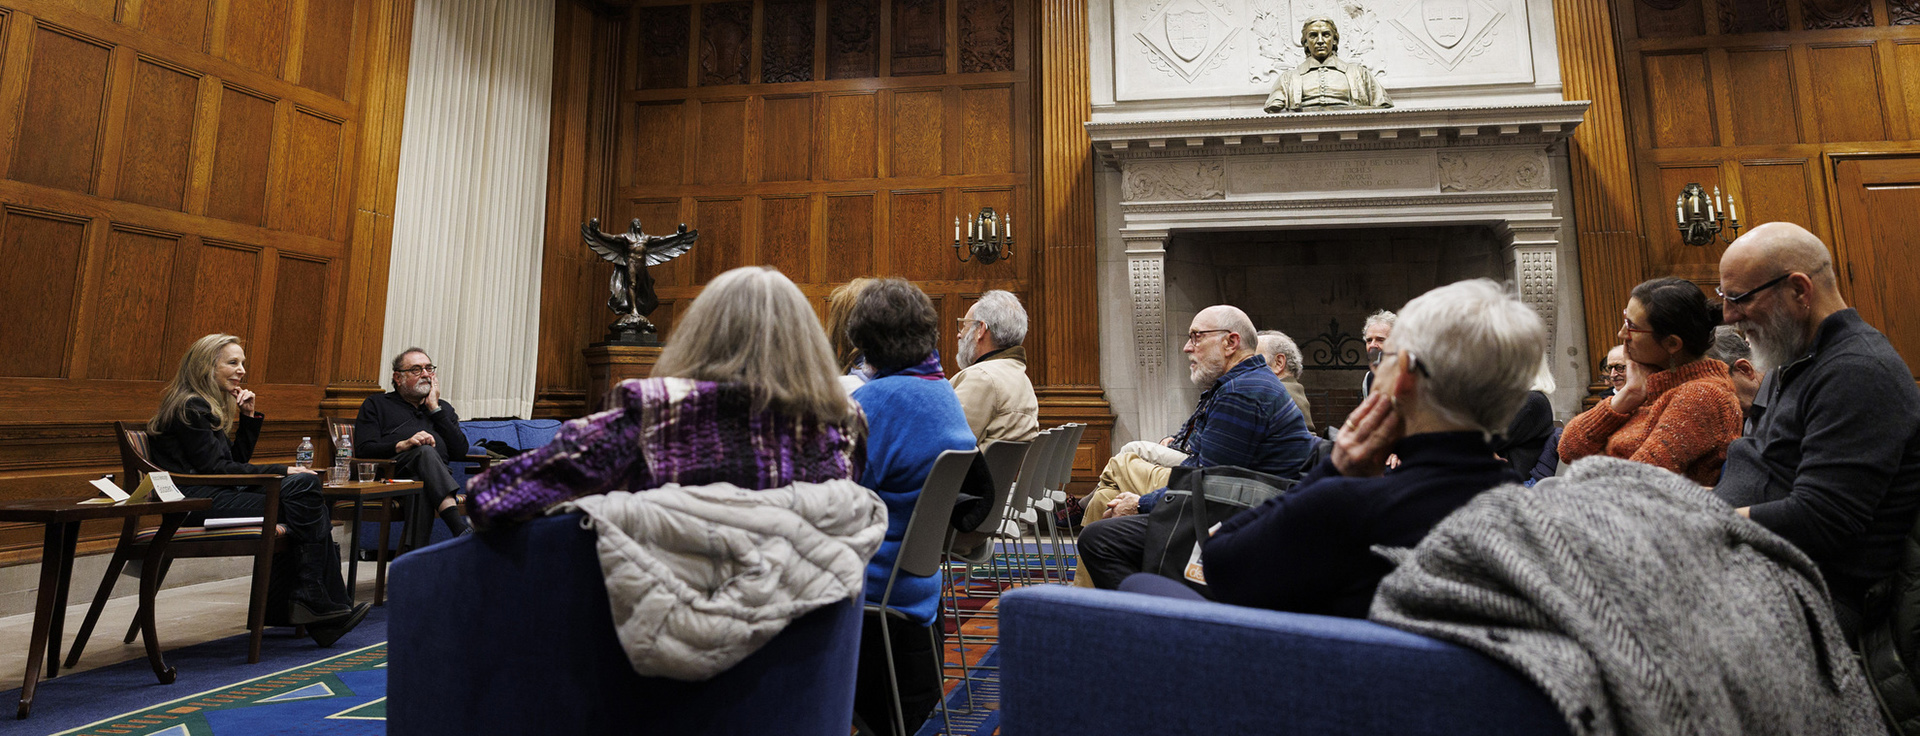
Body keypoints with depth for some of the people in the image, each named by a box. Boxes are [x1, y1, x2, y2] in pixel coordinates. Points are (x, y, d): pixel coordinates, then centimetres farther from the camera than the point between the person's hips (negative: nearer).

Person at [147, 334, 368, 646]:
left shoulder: (210, 405, 21)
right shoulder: (191, 407, -8)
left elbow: (236, 460, 18)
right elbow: (216, 467, -15)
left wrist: (249, 418, 8)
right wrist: (282, 471, -13)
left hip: (217, 495, 9)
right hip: (200, 502, -9)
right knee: (303, 488, -23)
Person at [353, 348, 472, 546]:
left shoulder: (443, 407, 30)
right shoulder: (376, 404, 24)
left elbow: (461, 451, 12)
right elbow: (363, 450, 6)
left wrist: (435, 409, 10)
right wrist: (403, 445, -13)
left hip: (437, 475, 2)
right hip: (392, 474, -2)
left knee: (423, 490, -37)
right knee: (426, 452, -37)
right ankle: (460, 530, -54)